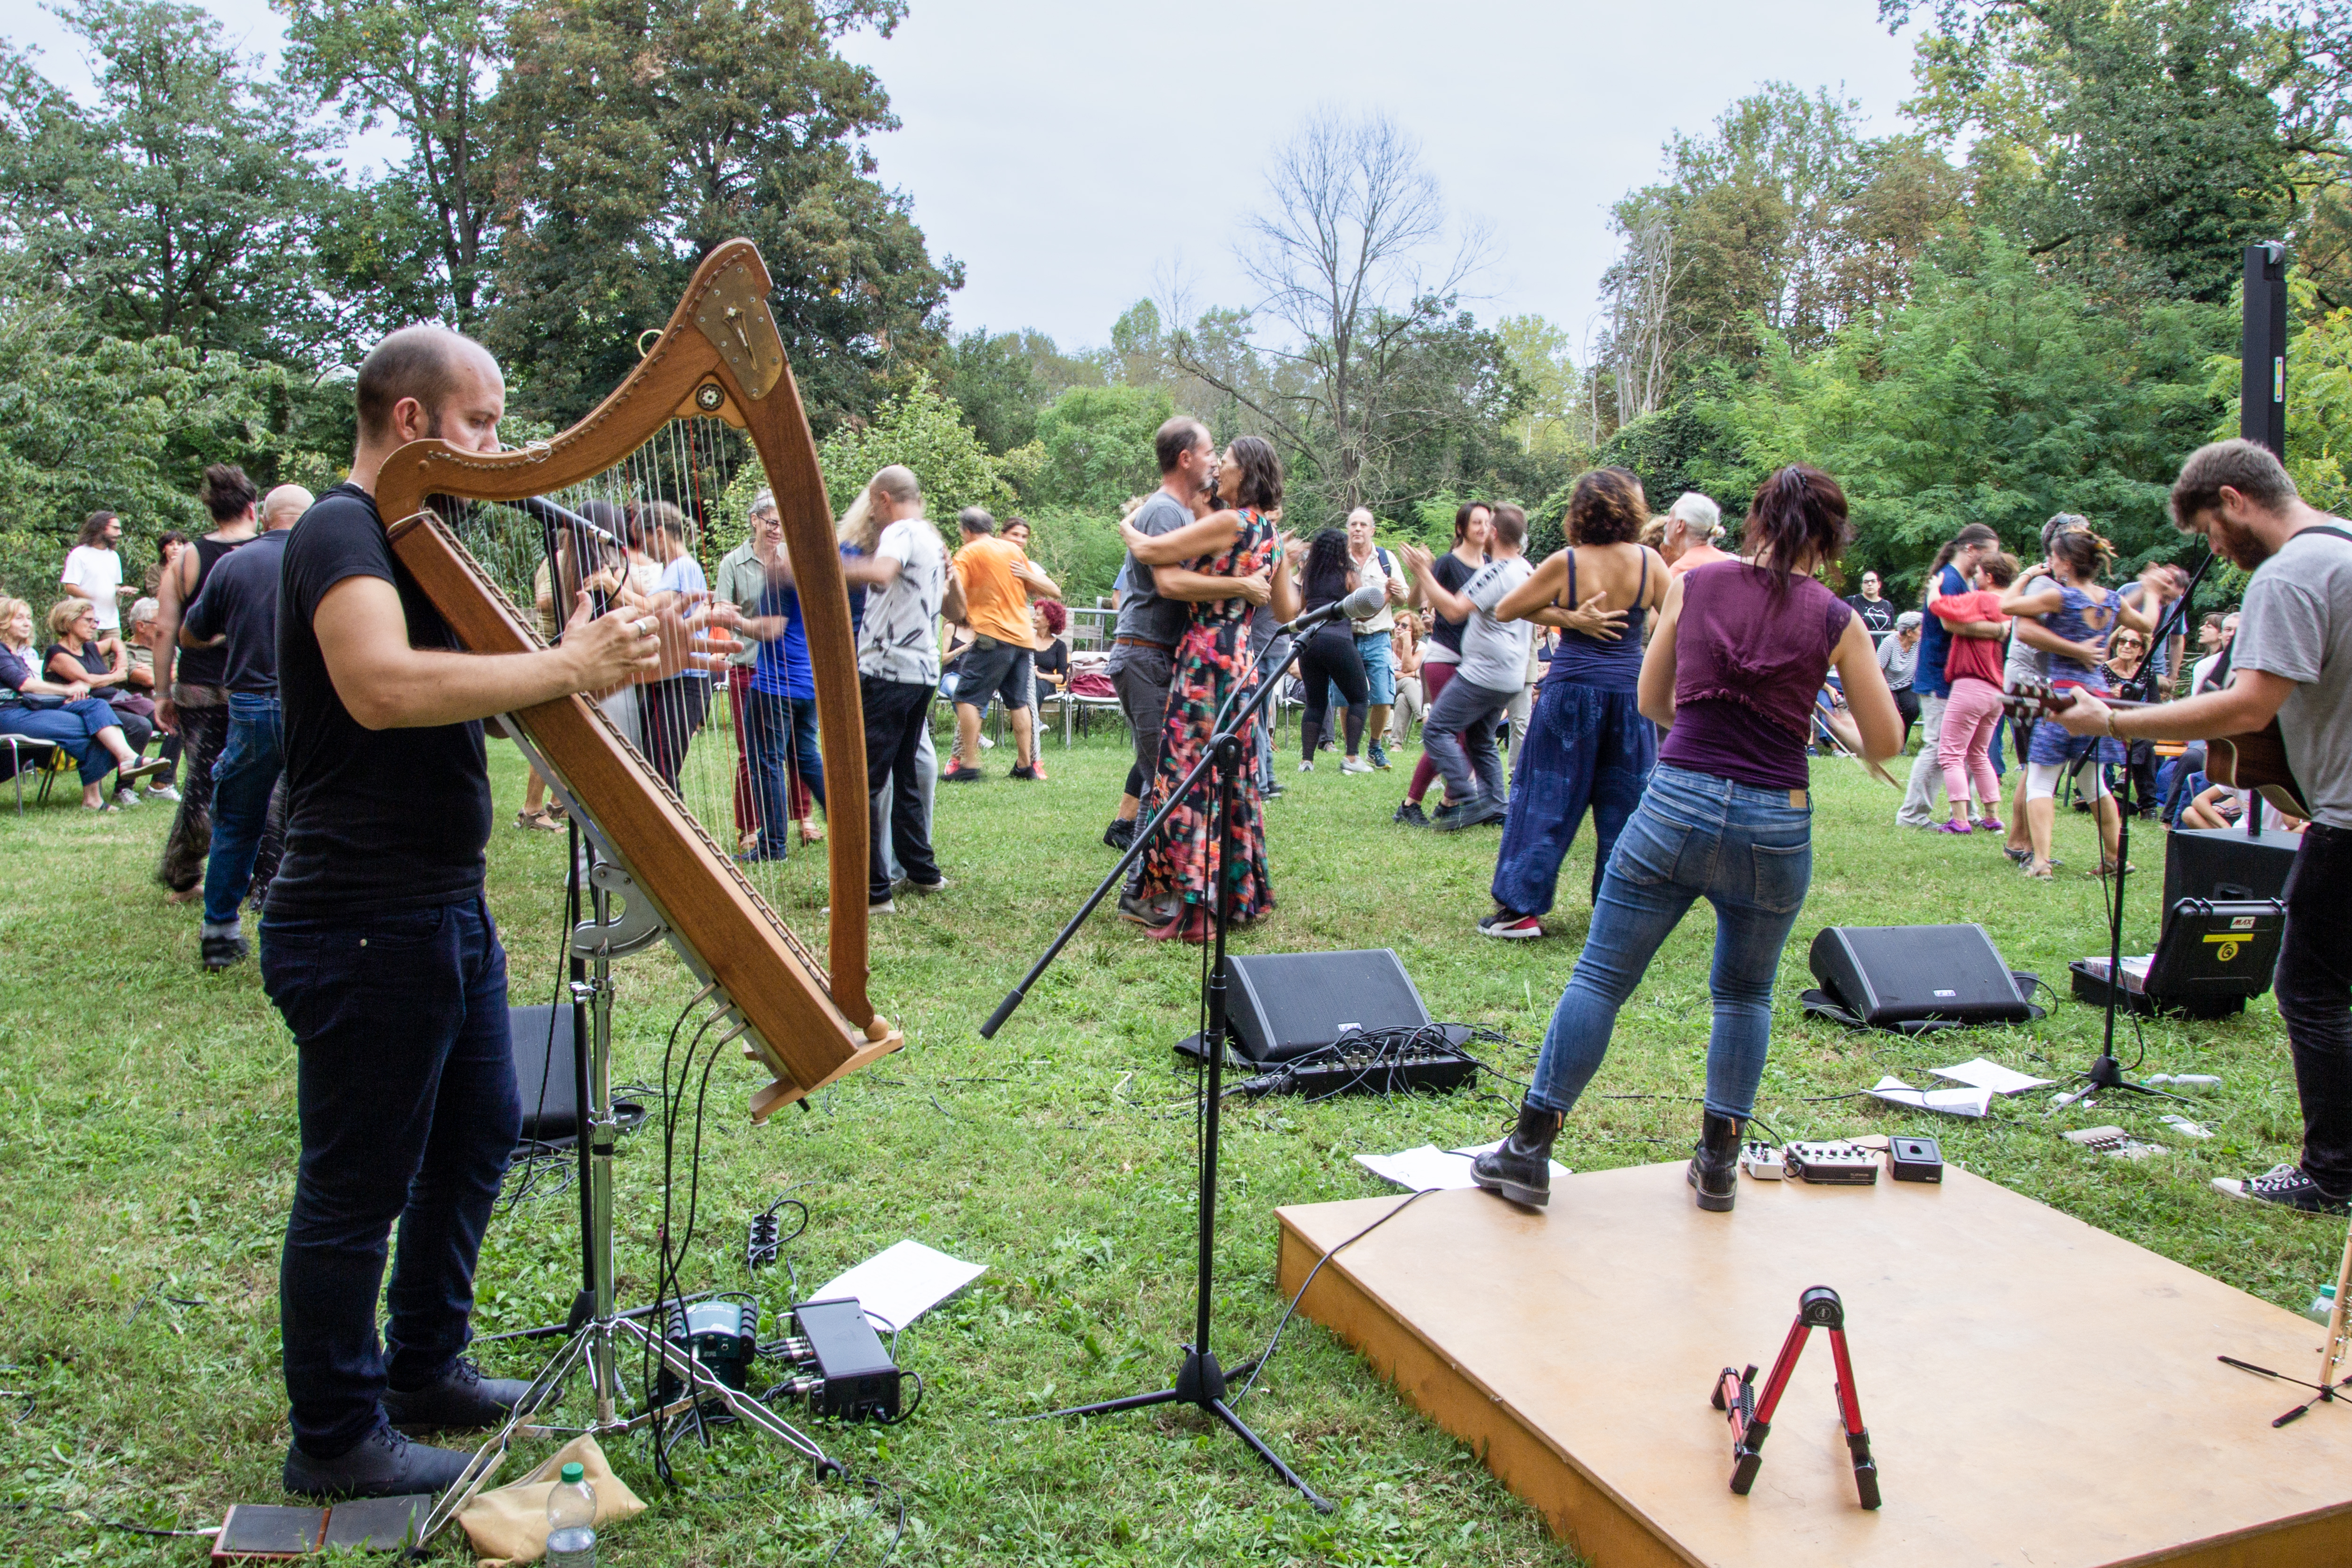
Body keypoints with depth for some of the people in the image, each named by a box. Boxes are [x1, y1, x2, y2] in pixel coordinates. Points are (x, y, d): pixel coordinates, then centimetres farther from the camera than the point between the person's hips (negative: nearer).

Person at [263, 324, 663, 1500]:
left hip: (445, 910, 10)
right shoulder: (343, 533, -15)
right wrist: (568, 669, -30)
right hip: (364, 925, -10)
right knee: (357, 1186, 3)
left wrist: (578, 654, -2)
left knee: (476, 1134, 20)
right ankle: (337, 1438, 19)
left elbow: (466, 687, 14)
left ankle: (425, 1368, 36)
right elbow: (382, 686, -34)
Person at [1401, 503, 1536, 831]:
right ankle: (1495, 808, 17)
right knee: (1481, 740, 19)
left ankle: (1469, 802, -15)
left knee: (1436, 730, -10)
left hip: (1485, 672, -10)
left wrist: (1424, 573, -20)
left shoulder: (1495, 573, -19)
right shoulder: (1526, 569, 11)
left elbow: (1455, 610, -25)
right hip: (1510, 676, 10)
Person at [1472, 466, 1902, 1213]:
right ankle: (1719, 1163, 24)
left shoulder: (1694, 584, 5)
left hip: (1677, 804, 0)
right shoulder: (1835, 620, 1)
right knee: (1744, 996, 20)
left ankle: (1529, 1152, 6)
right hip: (1776, 825, 0)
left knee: (1599, 979, 5)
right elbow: (1885, 744, 5)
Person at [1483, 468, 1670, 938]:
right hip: (1630, 692, 2)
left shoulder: (1566, 564, -8)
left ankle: (1520, 908, 6)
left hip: (1571, 691, -2)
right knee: (1624, 807, 12)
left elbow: (1503, 610, -3)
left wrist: (1566, 618, -4)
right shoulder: (1649, 562, -4)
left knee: (1546, 800, 5)